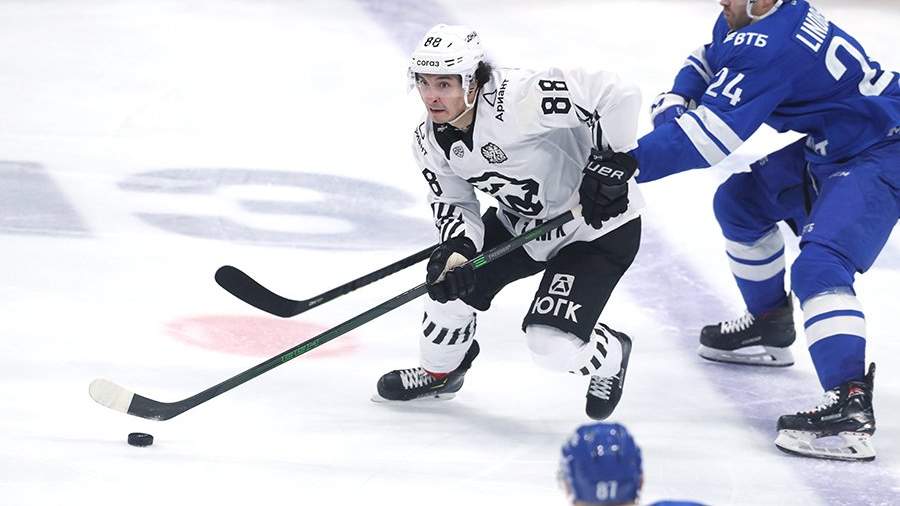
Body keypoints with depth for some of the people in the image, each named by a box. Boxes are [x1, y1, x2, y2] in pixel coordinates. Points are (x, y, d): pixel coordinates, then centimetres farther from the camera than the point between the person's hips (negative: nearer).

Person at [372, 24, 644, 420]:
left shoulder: (516, 99, -35)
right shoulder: (429, 141, -8)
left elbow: (615, 95, -37)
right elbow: (452, 203, -2)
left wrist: (612, 163, -31)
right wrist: (457, 248, -23)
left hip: (599, 224, -7)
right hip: (519, 220, 8)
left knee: (552, 343, -17)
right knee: (449, 282, 1)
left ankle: (610, 358, 19)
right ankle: (440, 372, 33)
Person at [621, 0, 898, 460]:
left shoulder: (769, 47, -30)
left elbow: (710, 135, -33)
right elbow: (706, 62, 18)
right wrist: (673, 103, -4)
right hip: (824, 148, 11)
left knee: (819, 263, -27)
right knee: (741, 200, 21)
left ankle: (850, 404, -39)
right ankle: (770, 328, 37)